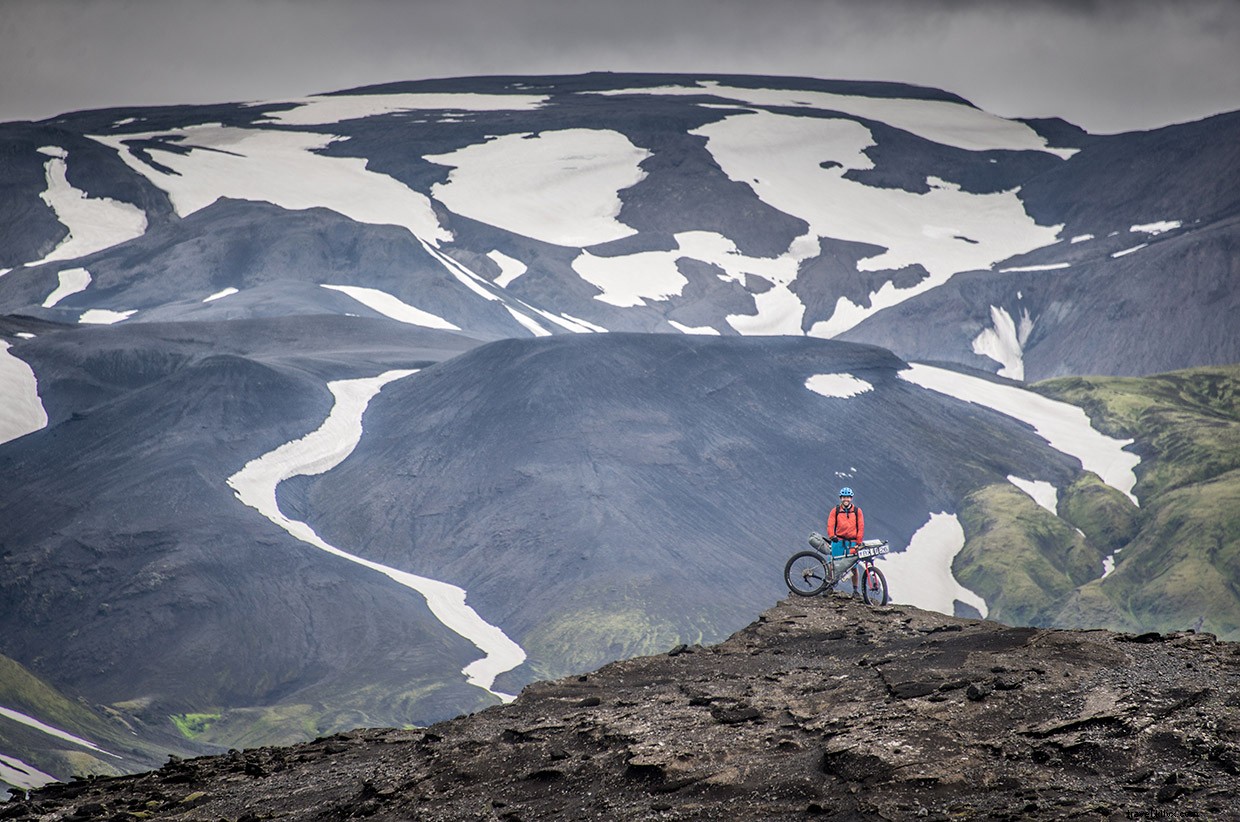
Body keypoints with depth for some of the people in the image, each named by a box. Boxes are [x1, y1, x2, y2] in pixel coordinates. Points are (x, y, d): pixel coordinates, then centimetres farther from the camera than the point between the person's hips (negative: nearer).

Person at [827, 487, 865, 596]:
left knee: (853, 567, 1)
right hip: (838, 541, 0)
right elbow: (830, 525, 0)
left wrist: (859, 543, -3)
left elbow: (861, 528, 5)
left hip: (852, 542, 0)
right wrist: (832, 536, -19)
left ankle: (855, 589, 10)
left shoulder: (857, 511, 8)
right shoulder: (835, 511, 7)